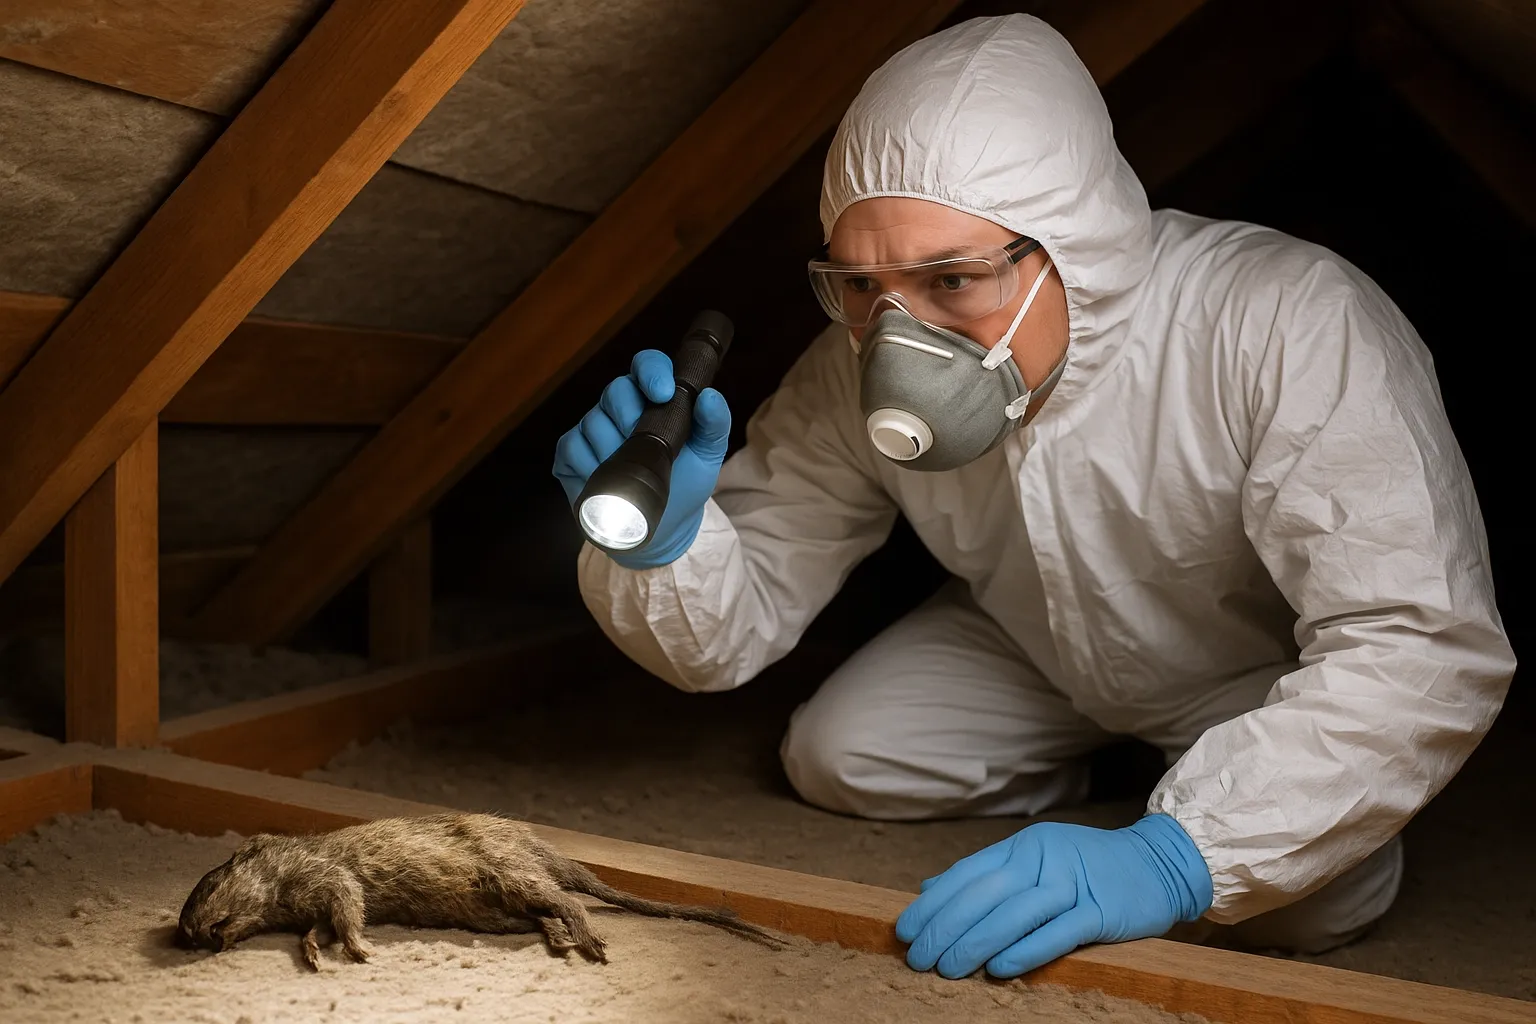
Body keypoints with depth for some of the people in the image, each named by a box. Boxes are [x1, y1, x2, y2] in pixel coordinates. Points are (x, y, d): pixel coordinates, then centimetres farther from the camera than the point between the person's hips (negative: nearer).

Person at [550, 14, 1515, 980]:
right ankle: (1076, 779, 19)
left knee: (1308, 904, -26)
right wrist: (662, 541, -44)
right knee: (833, 759, -9)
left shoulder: (1291, 328, -39)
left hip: (1274, 676, -3)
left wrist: (1171, 856, -53)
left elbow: (1424, 648, -41)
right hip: (1034, 650, 4)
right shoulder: (858, 376, -24)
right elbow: (740, 621, -19)